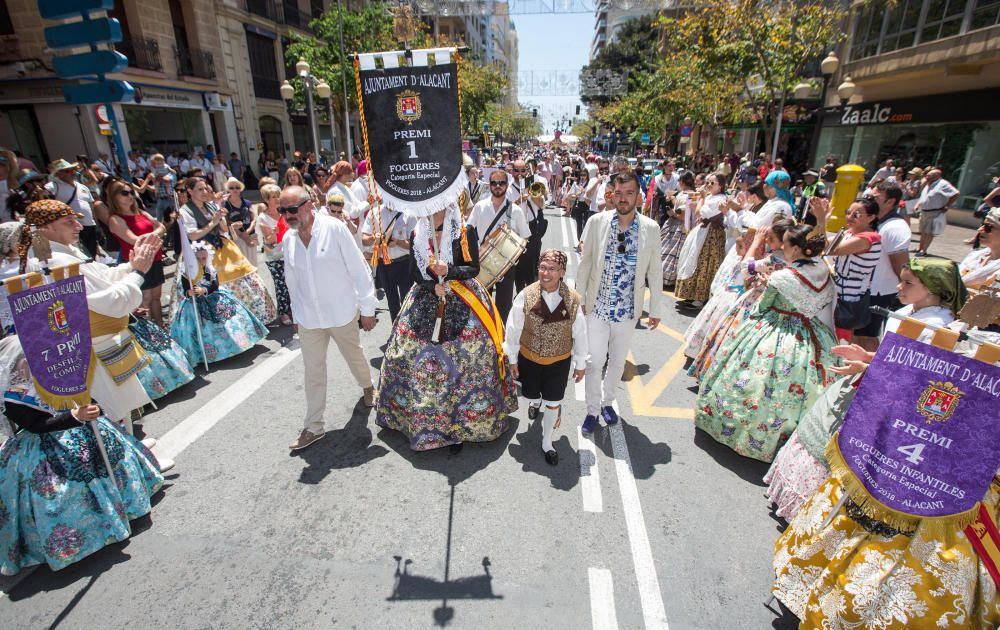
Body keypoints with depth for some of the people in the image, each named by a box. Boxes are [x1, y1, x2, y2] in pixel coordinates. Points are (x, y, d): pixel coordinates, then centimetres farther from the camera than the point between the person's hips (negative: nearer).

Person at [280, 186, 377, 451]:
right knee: (313, 372, 9)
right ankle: (313, 427, 22)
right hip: (308, 318, 3)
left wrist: (367, 309, -11)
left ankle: (367, 387, 50)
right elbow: (292, 280, 10)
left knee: (355, 357, 19)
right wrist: (297, 314, 15)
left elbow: (359, 270, -13)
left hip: (342, 313, -3)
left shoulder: (334, 229, -16)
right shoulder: (288, 238, -1)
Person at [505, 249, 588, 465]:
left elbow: (580, 334, -5)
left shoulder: (573, 300, -16)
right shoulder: (526, 295, -18)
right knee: (532, 395, 21)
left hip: (559, 361, 0)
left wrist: (580, 364, 4)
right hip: (529, 358, 1)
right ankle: (535, 403, 61)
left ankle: (547, 443, 35)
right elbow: (513, 329, -8)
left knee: (553, 404, 9)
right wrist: (512, 359, -1)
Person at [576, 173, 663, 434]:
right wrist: (579, 298, 2)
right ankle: (593, 409, 26)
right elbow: (585, 262, 1)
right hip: (597, 307, -1)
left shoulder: (651, 228, -4)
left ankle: (607, 401, 41)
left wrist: (655, 308, 6)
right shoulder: (597, 222, -6)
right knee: (594, 362, 4)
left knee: (618, 362, 17)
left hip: (628, 310, 1)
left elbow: (655, 271, 3)